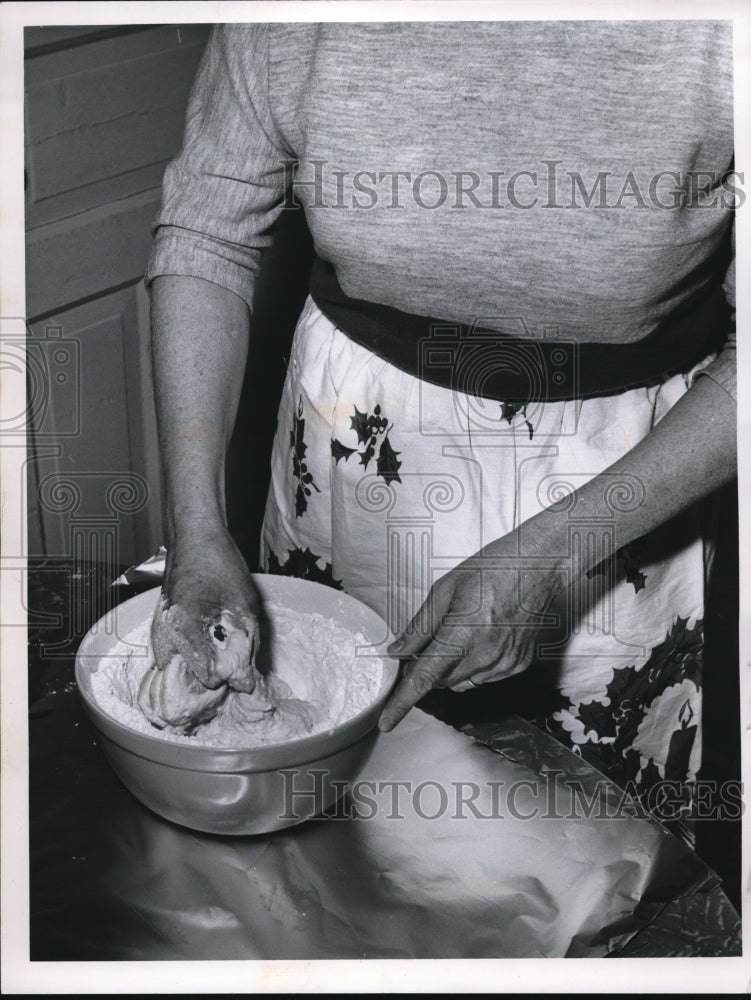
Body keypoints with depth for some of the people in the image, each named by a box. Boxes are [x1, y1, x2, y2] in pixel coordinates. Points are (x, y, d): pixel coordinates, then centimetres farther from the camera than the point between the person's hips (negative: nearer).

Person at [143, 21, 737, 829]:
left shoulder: (709, 39, -29)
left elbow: (735, 364, -19)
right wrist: (197, 526, -18)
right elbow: (203, 235, -9)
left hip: (623, 466, -1)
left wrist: (550, 554, -26)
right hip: (360, 428, 2)